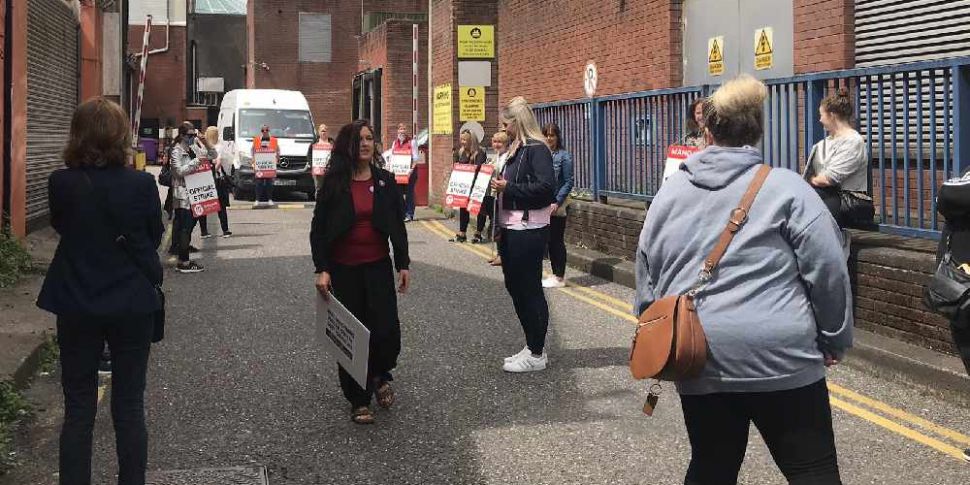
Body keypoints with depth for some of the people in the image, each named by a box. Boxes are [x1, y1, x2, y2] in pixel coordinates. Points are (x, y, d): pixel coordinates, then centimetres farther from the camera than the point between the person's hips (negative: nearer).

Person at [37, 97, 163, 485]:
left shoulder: (61, 184, -10)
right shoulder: (141, 184, -13)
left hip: (77, 307, 1)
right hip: (132, 306, -1)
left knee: (78, 409, 10)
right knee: (129, 406, 10)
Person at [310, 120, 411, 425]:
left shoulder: (385, 181, 3)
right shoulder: (333, 184, -3)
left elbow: (398, 225, 7)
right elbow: (318, 228, -2)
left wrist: (403, 264, 4)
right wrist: (321, 269, -9)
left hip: (378, 267, 1)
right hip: (343, 270, -1)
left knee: (387, 331, -8)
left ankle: (380, 376, 24)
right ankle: (358, 401, 15)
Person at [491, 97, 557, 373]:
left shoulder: (536, 150, -14)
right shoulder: (514, 150, 15)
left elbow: (546, 187, -24)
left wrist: (508, 188, -22)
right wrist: (497, 186, 8)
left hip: (528, 232, -10)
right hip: (511, 229, 10)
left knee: (529, 289, -3)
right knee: (515, 287, 15)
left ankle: (537, 355, 7)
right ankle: (531, 347, 26)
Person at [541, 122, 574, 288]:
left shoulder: (564, 156, -7)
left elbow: (568, 182, -10)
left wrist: (558, 202, -17)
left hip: (557, 206, -6)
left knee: (557, 240, 0)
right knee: (549, 240, 11)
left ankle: (559, 277, 7)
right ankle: (556, 274, 22)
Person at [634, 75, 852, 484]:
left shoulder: (670, 192, 11)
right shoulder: (785, 188, -2)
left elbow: (646, 278, 16)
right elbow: (828, 271, -5)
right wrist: (835, 340, 7)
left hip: (698, 358, 4)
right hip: (779, 355, -4)